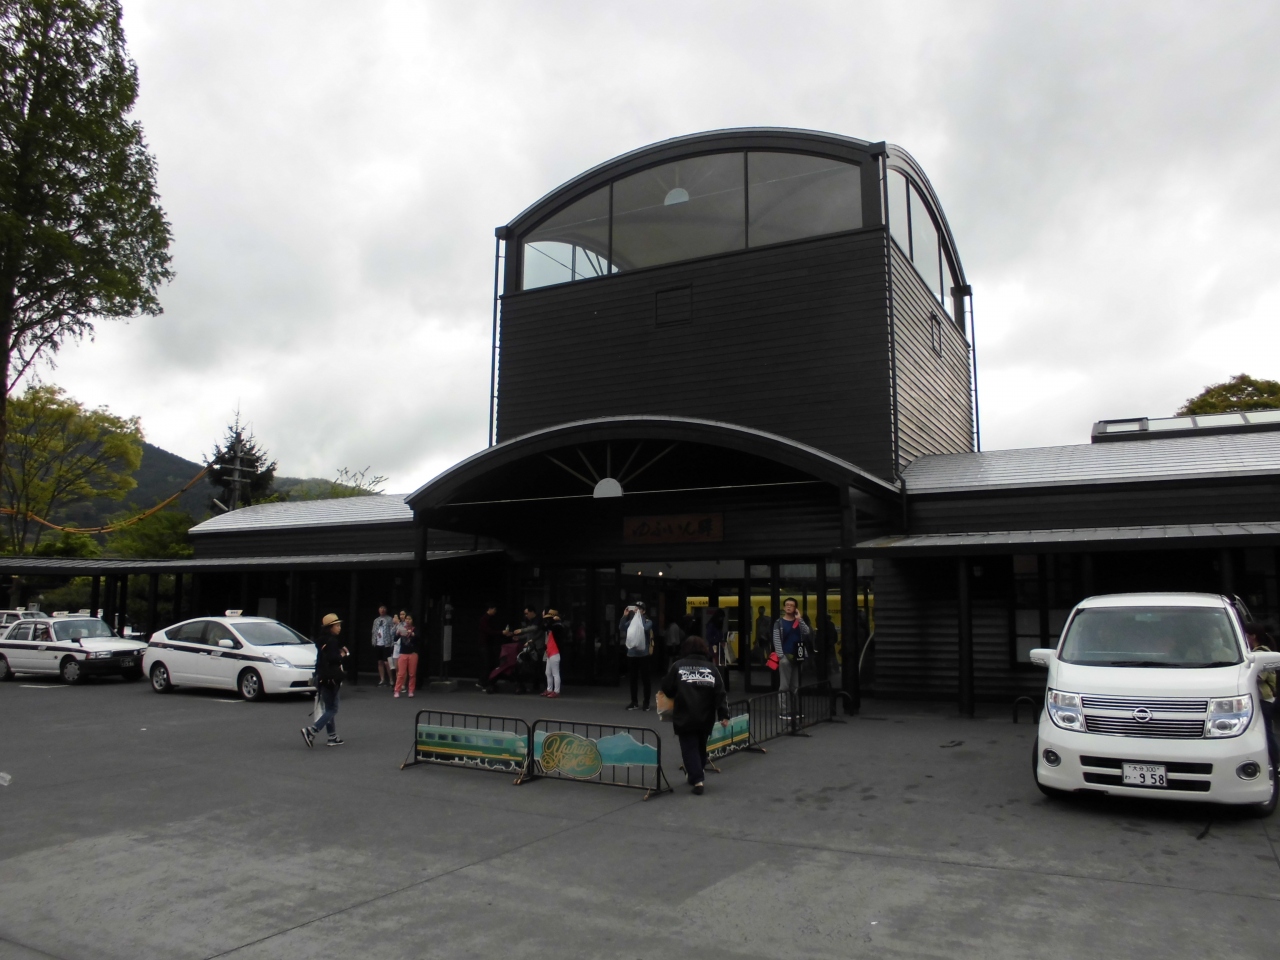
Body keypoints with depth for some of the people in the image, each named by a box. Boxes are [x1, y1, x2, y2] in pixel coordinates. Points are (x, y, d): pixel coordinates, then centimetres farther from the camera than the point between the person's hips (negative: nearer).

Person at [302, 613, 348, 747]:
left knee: (329, 708, 14)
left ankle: (333, 737, 18)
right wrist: (341, 655, -8)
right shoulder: (331, 641, -15)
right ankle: (311, 731, -17)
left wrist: (341, 651, 4)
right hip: (330, 679, -10)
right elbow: (333, 658, -27)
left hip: (323, 679, 10)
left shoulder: (324, 640, 15)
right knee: (332, 709, -6)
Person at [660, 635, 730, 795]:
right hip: (705, 718, 3)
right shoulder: (711, 668, 4)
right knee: (701, 747, 22)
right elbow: (721, 693, -2)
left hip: (684, 717, -3)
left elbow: (666, 689, 5)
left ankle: (696, 780, -8)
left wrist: (677, 694, 26)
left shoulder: (678, 666, 0)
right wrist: (724, 715, -2)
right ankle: (696, 774, 34)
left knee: (689, 748, 4)